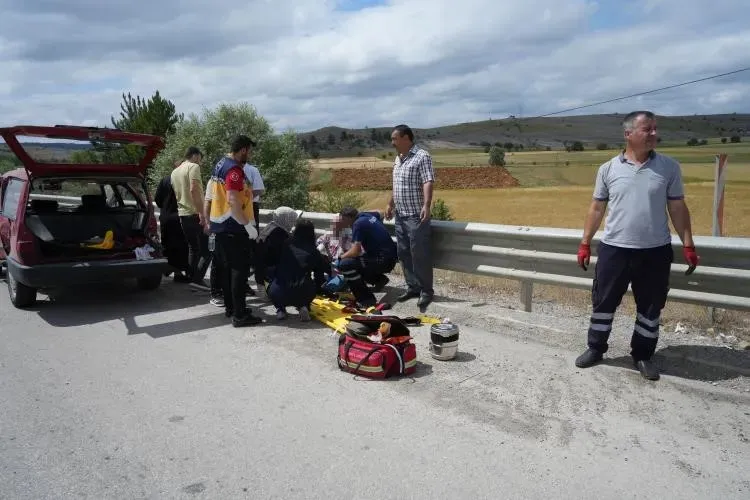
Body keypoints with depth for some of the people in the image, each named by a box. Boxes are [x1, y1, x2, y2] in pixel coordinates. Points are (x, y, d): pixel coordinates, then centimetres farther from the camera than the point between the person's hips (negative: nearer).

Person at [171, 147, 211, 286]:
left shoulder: (175, 172, 17)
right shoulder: (193, 167, -7)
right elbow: (194, 190, -21)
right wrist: (201, 214, -24)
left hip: (182, 215, 8)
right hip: (195, 214, -8)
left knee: (193, 249, 14)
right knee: (206, 250, -5)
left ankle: (192, 279, 13)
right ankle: (198, 278, -15)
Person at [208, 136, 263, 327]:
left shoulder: (220, 164, 14)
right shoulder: (235, 169, -18)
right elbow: (233, 200, -26)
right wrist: (247, 223, -22)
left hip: (219, 225, 10)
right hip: (233, 228, -10)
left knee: (226, 267, 16)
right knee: (240, 269, -7)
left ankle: (230, 307, 25)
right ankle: (239, 314, -5)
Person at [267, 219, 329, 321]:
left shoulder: (285, 246, 13)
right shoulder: (314, 252, 12)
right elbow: (320, 277, 21)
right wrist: (315, 290, 41)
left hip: (278, 294, 0)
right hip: (303, 294, 0)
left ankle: (280, 309, 12)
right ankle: (304, 306, 12)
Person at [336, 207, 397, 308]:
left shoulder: (358, 224, -16)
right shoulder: (365, 215, 9)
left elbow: (355, 251, -23)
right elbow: (380, 215, 33)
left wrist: (340, 258, -7)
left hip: (384, 261, -10)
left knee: (345, 264, -20)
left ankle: (366, 300, -16)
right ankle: (379, 279, 22)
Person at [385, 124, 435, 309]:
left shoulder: (422, 156, -10)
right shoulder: (398, 159, 16)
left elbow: (428, 182, -20)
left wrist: (427, 205, -32)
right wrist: (390, 204, 27)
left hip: (416, 216, -8)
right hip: (400, 215, 9)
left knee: (420, 254, -4)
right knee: (404, 254, 11)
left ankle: (426, 291, 6)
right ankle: (413, 287, 21)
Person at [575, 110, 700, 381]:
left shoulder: (669, 167, 0)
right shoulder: (608, 169, -1)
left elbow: (677, 208, 4)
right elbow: (597, 208, 5)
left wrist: (688, 245, 0)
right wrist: (585, 243, 4)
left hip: (656, 252, 1)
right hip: (614, 249, 0)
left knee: (650, 308, 10)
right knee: (603, 302, 9)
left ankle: (642, 355, 27)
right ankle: (595, 348, 27)